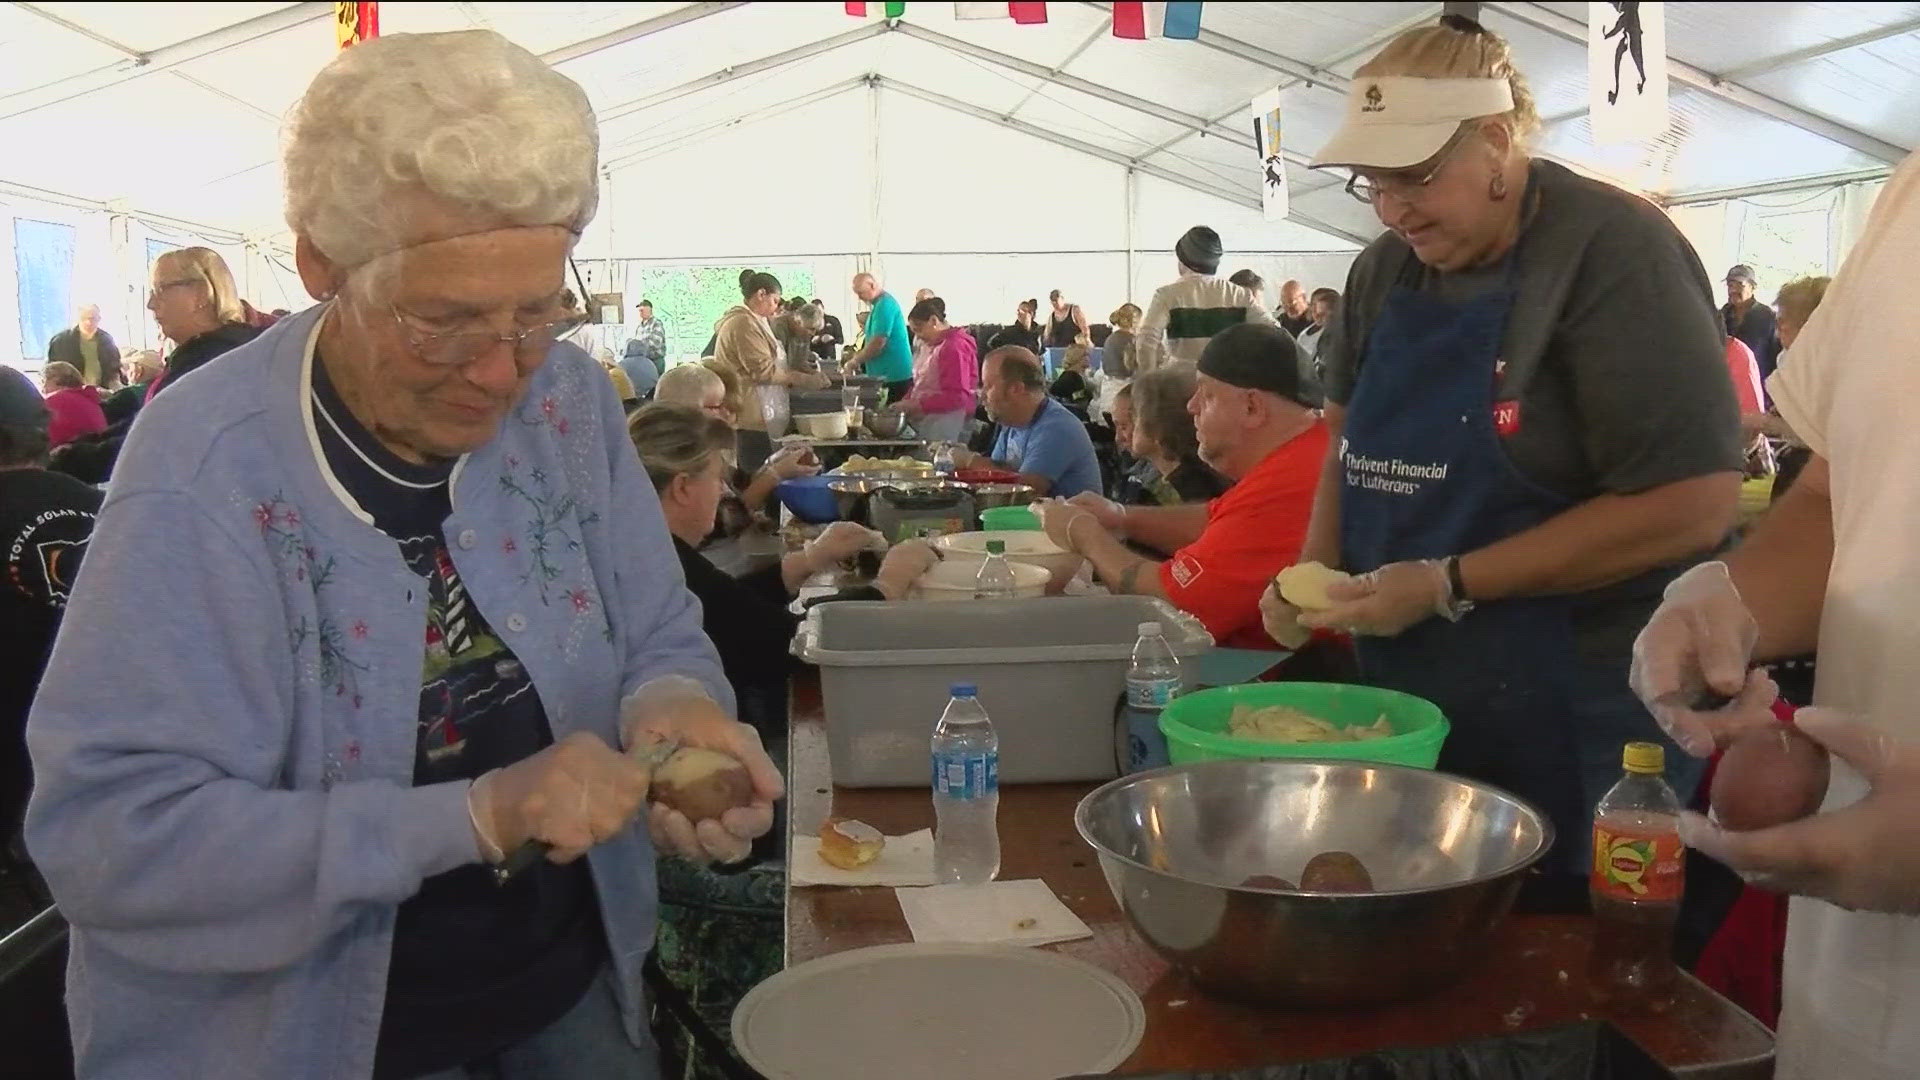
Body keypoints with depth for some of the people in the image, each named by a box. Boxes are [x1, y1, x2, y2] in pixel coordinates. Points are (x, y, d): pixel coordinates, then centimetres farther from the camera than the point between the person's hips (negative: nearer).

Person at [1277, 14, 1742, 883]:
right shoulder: (1385, 268, 6)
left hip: (1578, 722, -6)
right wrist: (1319, 565, 2)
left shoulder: (1614, 254, -15)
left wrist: (1447, 584, -20)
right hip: (1406, 702, 7)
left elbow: (1695, 503, -20)